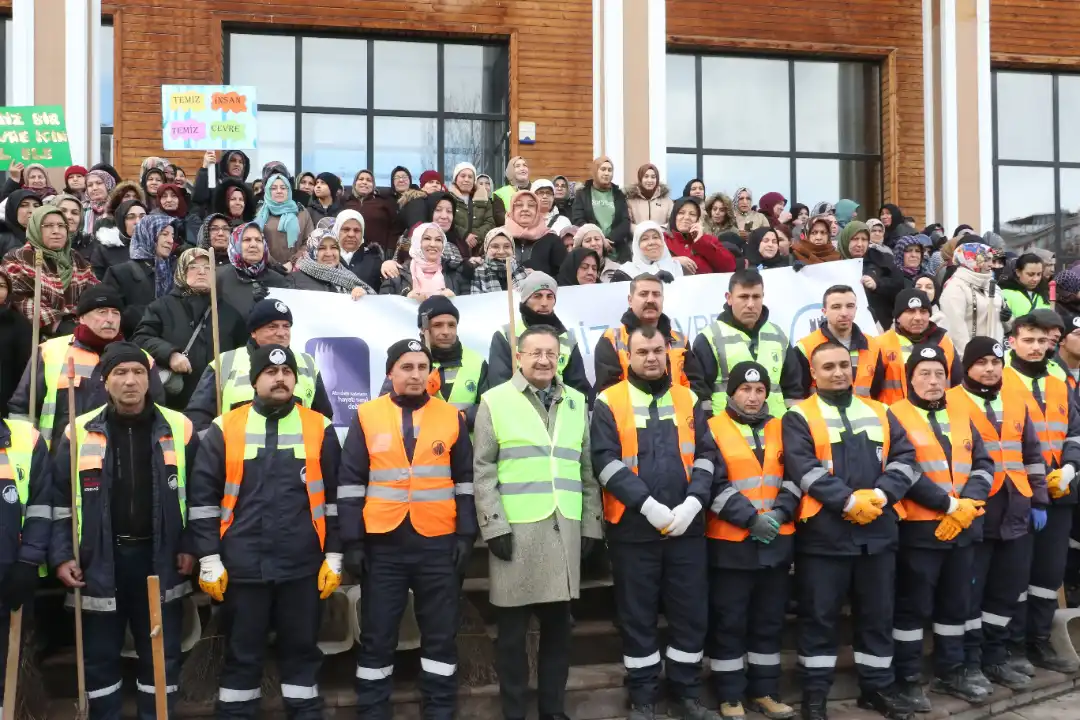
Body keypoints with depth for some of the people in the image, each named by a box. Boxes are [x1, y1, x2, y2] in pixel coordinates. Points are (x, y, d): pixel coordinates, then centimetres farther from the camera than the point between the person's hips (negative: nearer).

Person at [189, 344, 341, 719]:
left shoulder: (319, 429, 3)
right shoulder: (225, 429, 1)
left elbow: (336, 497, 5)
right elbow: (203, 497, 1)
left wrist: (334, 556, 2)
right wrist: (209, 559, -3)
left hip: (303, 566, 1)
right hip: (243, 566, 0)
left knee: (302, 650, 12)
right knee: (242, 654, 11)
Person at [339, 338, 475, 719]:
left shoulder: (452, 417, 5)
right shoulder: (366, 416, 3)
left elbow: (465, 480, 8)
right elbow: (350, 483, 2)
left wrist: (466, 534, 1)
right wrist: (352, 541, -3)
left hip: (439, 543, 1)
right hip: (382, 544, 0)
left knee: (441, 634, 7)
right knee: (376, 636, 7)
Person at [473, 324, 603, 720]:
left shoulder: (577, 403, 11)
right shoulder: (495, 401, -1)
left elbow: (588, 471, 14)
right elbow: (483, 472, -3)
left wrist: (591, 524, 10)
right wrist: (494, 526, -9)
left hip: (565, 529, 4)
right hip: (515, 530, -3)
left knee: (558, 626, 12)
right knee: (512, 631, 6)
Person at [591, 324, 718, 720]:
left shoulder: (687, 399, 9)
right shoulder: (609, 403, -2)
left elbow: (706, 455, 5)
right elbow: (606, 462, -11)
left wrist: (692, 502, -11)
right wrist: (649, 505, -19)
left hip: (686, 526, 3)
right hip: (633, 528, -3)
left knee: (691, 613, 10)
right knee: (638, 616, 7)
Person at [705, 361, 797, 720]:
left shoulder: (780, 430, 11)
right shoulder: (713, 429, -4)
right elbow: (714, 485, -11)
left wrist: (779, 513, -9)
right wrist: (751, 518, -17)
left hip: (777, 541, 5)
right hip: (730, 542, -4)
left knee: (770, 620, 13)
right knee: (729, 622, 3)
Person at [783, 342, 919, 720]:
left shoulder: (880, 414, 14)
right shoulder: (799, 418, -1)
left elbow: (904, 458, 5)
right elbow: (805, 470, -13)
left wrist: (881, 495, -12)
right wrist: (849, 501, -20)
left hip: (878, 532, 4)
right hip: (824, 534, -4)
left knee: (878, 613, 14)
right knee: (819, 616, 4)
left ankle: (877, 687, 29)